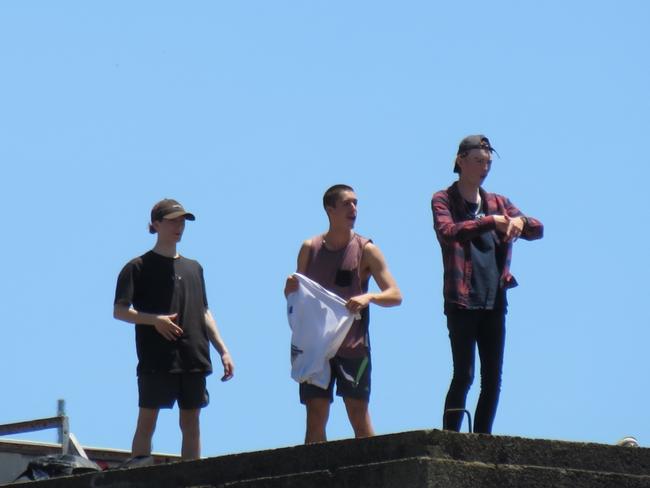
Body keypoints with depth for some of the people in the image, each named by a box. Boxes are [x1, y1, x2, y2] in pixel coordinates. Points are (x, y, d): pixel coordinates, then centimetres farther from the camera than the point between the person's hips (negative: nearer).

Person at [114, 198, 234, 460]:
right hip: (155, 359, -5)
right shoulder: (139, 267, 2)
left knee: (191, 421, 4)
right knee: (147, 420, -5)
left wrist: (223, 350, 12)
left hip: (193, 359, 5)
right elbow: (119, 311, -4)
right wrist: (154, 320, -18)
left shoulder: (193, 268, 19)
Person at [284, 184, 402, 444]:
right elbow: (295, 295, 15)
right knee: (315, 416, 1)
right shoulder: (310, 248, 6)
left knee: (358, 413, -5)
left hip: (353, 346, -2)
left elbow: (395, 295, -4)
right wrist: (290, 288, -9)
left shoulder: (366, 250, 0)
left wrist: (369, 297, -23)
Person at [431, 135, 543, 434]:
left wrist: (520, 221, -14)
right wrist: (490, 222, -25)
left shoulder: (498, 203, 16)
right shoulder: (443, 200, 2)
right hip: (461, 301, -5)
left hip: (494, 301, 5)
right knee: (463, 375, -12)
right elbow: (448, 232, -18)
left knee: (493, 380, 4)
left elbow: (537, 230, 9)